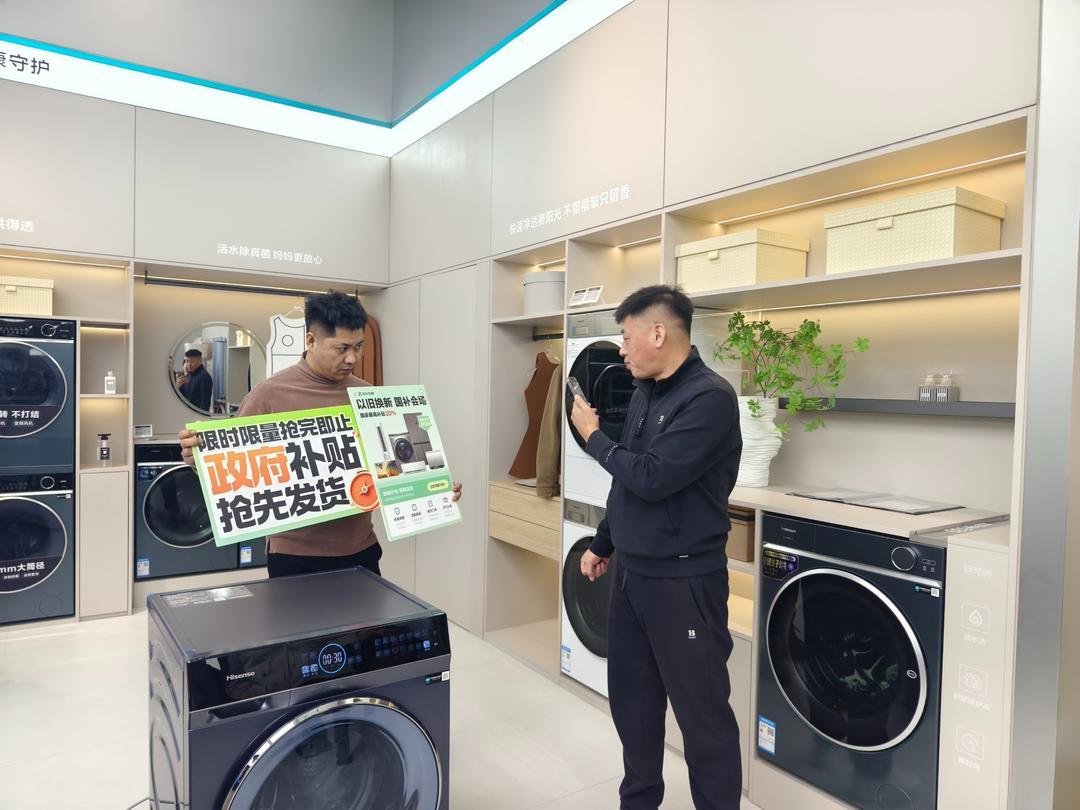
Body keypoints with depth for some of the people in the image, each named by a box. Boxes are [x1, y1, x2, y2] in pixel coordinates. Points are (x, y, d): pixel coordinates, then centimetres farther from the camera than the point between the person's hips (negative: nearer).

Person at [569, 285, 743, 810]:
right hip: (630, 573, 8)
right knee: (631, 702, 19)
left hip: (683, 580, -8)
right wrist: (602, 545, 21)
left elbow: (651, 477, -25)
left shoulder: (710, 397, -18)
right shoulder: (644, 394, 8)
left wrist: (593, 437, -11)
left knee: (701, 713, 6)